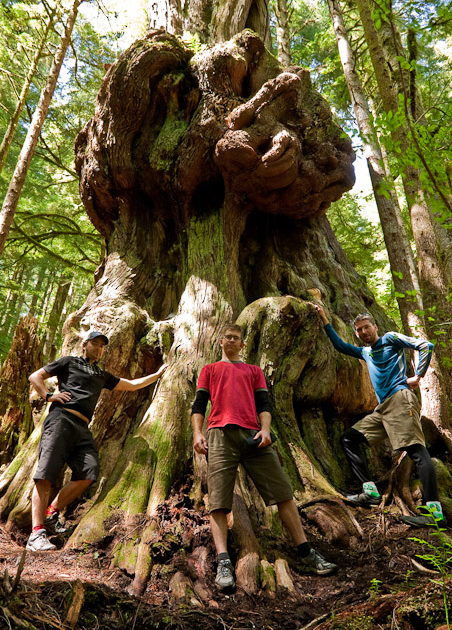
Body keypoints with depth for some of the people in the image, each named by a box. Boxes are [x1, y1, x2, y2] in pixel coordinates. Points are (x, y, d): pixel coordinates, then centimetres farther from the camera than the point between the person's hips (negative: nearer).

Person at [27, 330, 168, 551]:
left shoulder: (102, 376, 31)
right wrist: (49, 395, -1)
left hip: (82, 428, 5)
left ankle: (51, 513, 2)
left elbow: (132, 385, 34)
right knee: (46, 475, -13)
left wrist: (158, 374, 33)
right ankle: (37, 533, -10)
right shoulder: (69, 362, 17)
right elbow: (34, 377, 16)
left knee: (88, 473, -13)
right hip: (61, 419, -5)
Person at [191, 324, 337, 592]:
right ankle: (224, 564, -12)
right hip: (220, 434, -1)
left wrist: (265, 428, -5)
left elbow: (264, 403, 15)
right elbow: (199, 404, 13)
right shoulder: (210, 369, 24)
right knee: (218, 500, -12)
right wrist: (197, 433, -3)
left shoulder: (254, 371, 27)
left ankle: (306, 555, 6)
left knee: (283, 493, -2)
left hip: (253, 434, 2)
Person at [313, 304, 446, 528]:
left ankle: (435, 512, -21)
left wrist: (417, 376, -6)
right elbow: (340, 345, 33)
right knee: (348, 438, 4)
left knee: (416, 449, -18)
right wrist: (324, 319, 32)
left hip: (399, 400, -8)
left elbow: (426, 346, -1)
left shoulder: (390, 339, 7)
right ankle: (370, 492, -4)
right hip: (382, 408, 8)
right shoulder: (365, 352, 26)